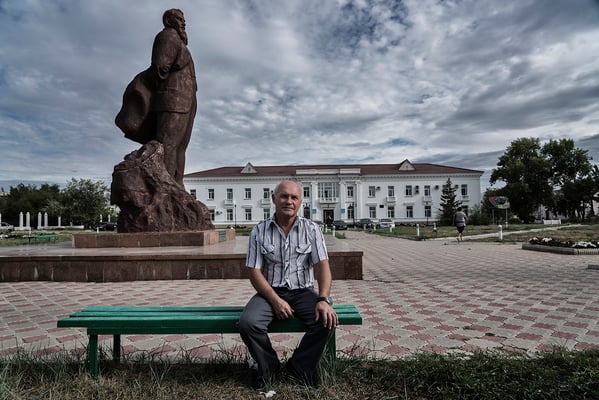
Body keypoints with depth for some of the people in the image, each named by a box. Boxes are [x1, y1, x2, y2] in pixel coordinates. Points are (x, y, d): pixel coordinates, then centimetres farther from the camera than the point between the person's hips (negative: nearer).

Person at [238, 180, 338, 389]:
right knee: (248, 323, -27)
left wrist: (324, 299, -23)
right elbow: (254, 272, -6)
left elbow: (322, 266, -7)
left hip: (302, 291, 1)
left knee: (327, 320, -25)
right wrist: (275, 300, -18)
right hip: (270, 292, 0)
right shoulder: (259, 231, -3)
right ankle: (268, 365, 6)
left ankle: (300, 366, 3)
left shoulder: (311, 229, -2)